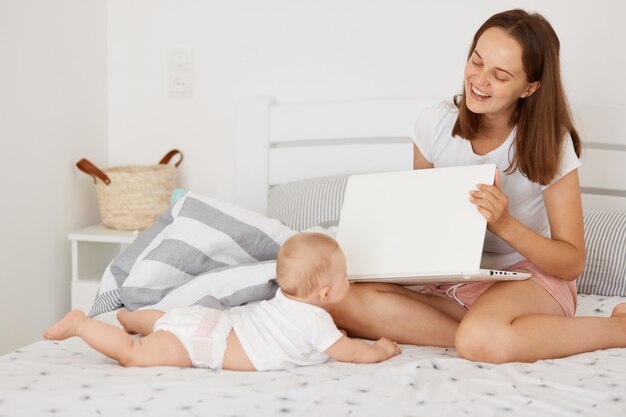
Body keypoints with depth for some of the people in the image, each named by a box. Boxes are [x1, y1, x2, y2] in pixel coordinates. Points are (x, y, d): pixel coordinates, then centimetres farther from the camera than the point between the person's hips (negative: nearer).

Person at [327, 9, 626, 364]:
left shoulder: (551, 144, -12)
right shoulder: (435, 124, -4)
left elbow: (572, 262, -12)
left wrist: (505, 225, -29)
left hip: (531, 275, -4)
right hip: (451, 283, 4)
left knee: (480, 339, -40)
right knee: (345, 301, -23)